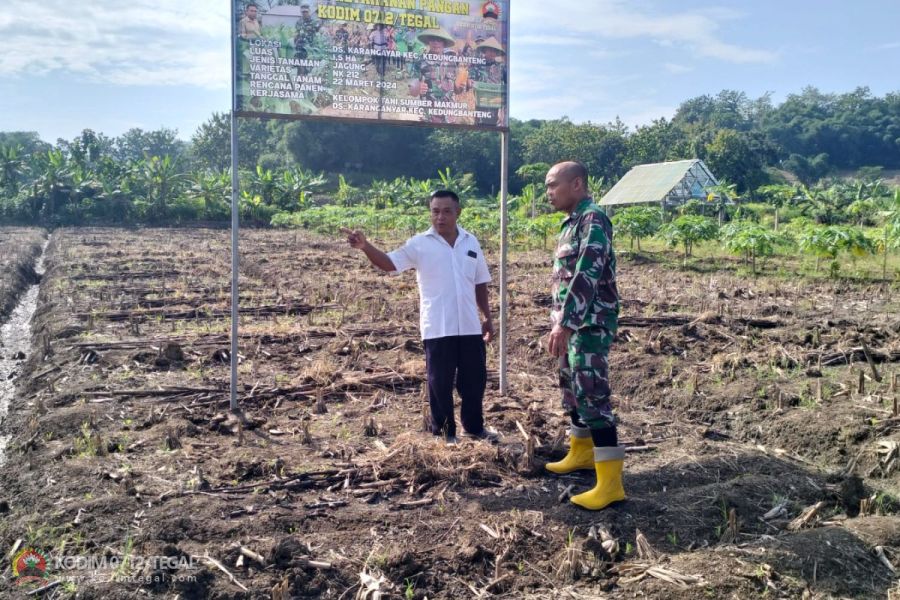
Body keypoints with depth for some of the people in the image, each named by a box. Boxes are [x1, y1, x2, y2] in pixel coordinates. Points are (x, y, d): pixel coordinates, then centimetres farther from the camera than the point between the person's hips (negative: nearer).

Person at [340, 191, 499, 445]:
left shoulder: (471, 242, 7)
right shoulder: (420, 244, -4)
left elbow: (480, 284, 13)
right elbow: (389, 263, -15)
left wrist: (488, 318, 13)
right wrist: (365, 246, -31)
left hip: (470, 327, 3)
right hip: (437, 328, -3)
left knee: (475, 379, 13)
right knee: (440, 382, 6)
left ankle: (474, 426, 33)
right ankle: (444, 431, 23)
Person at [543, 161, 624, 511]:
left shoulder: (593, 219, -15)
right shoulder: (573, 222, 15)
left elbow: (587, 276, -25)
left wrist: (564, 324, -29)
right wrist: (561, 322, 22)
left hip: (590, 324, -10)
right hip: (574, 323, 10)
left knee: (592, 395, -12)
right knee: (572, 388, 19)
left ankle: (610, 483, -9)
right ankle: (581, 453, 35)